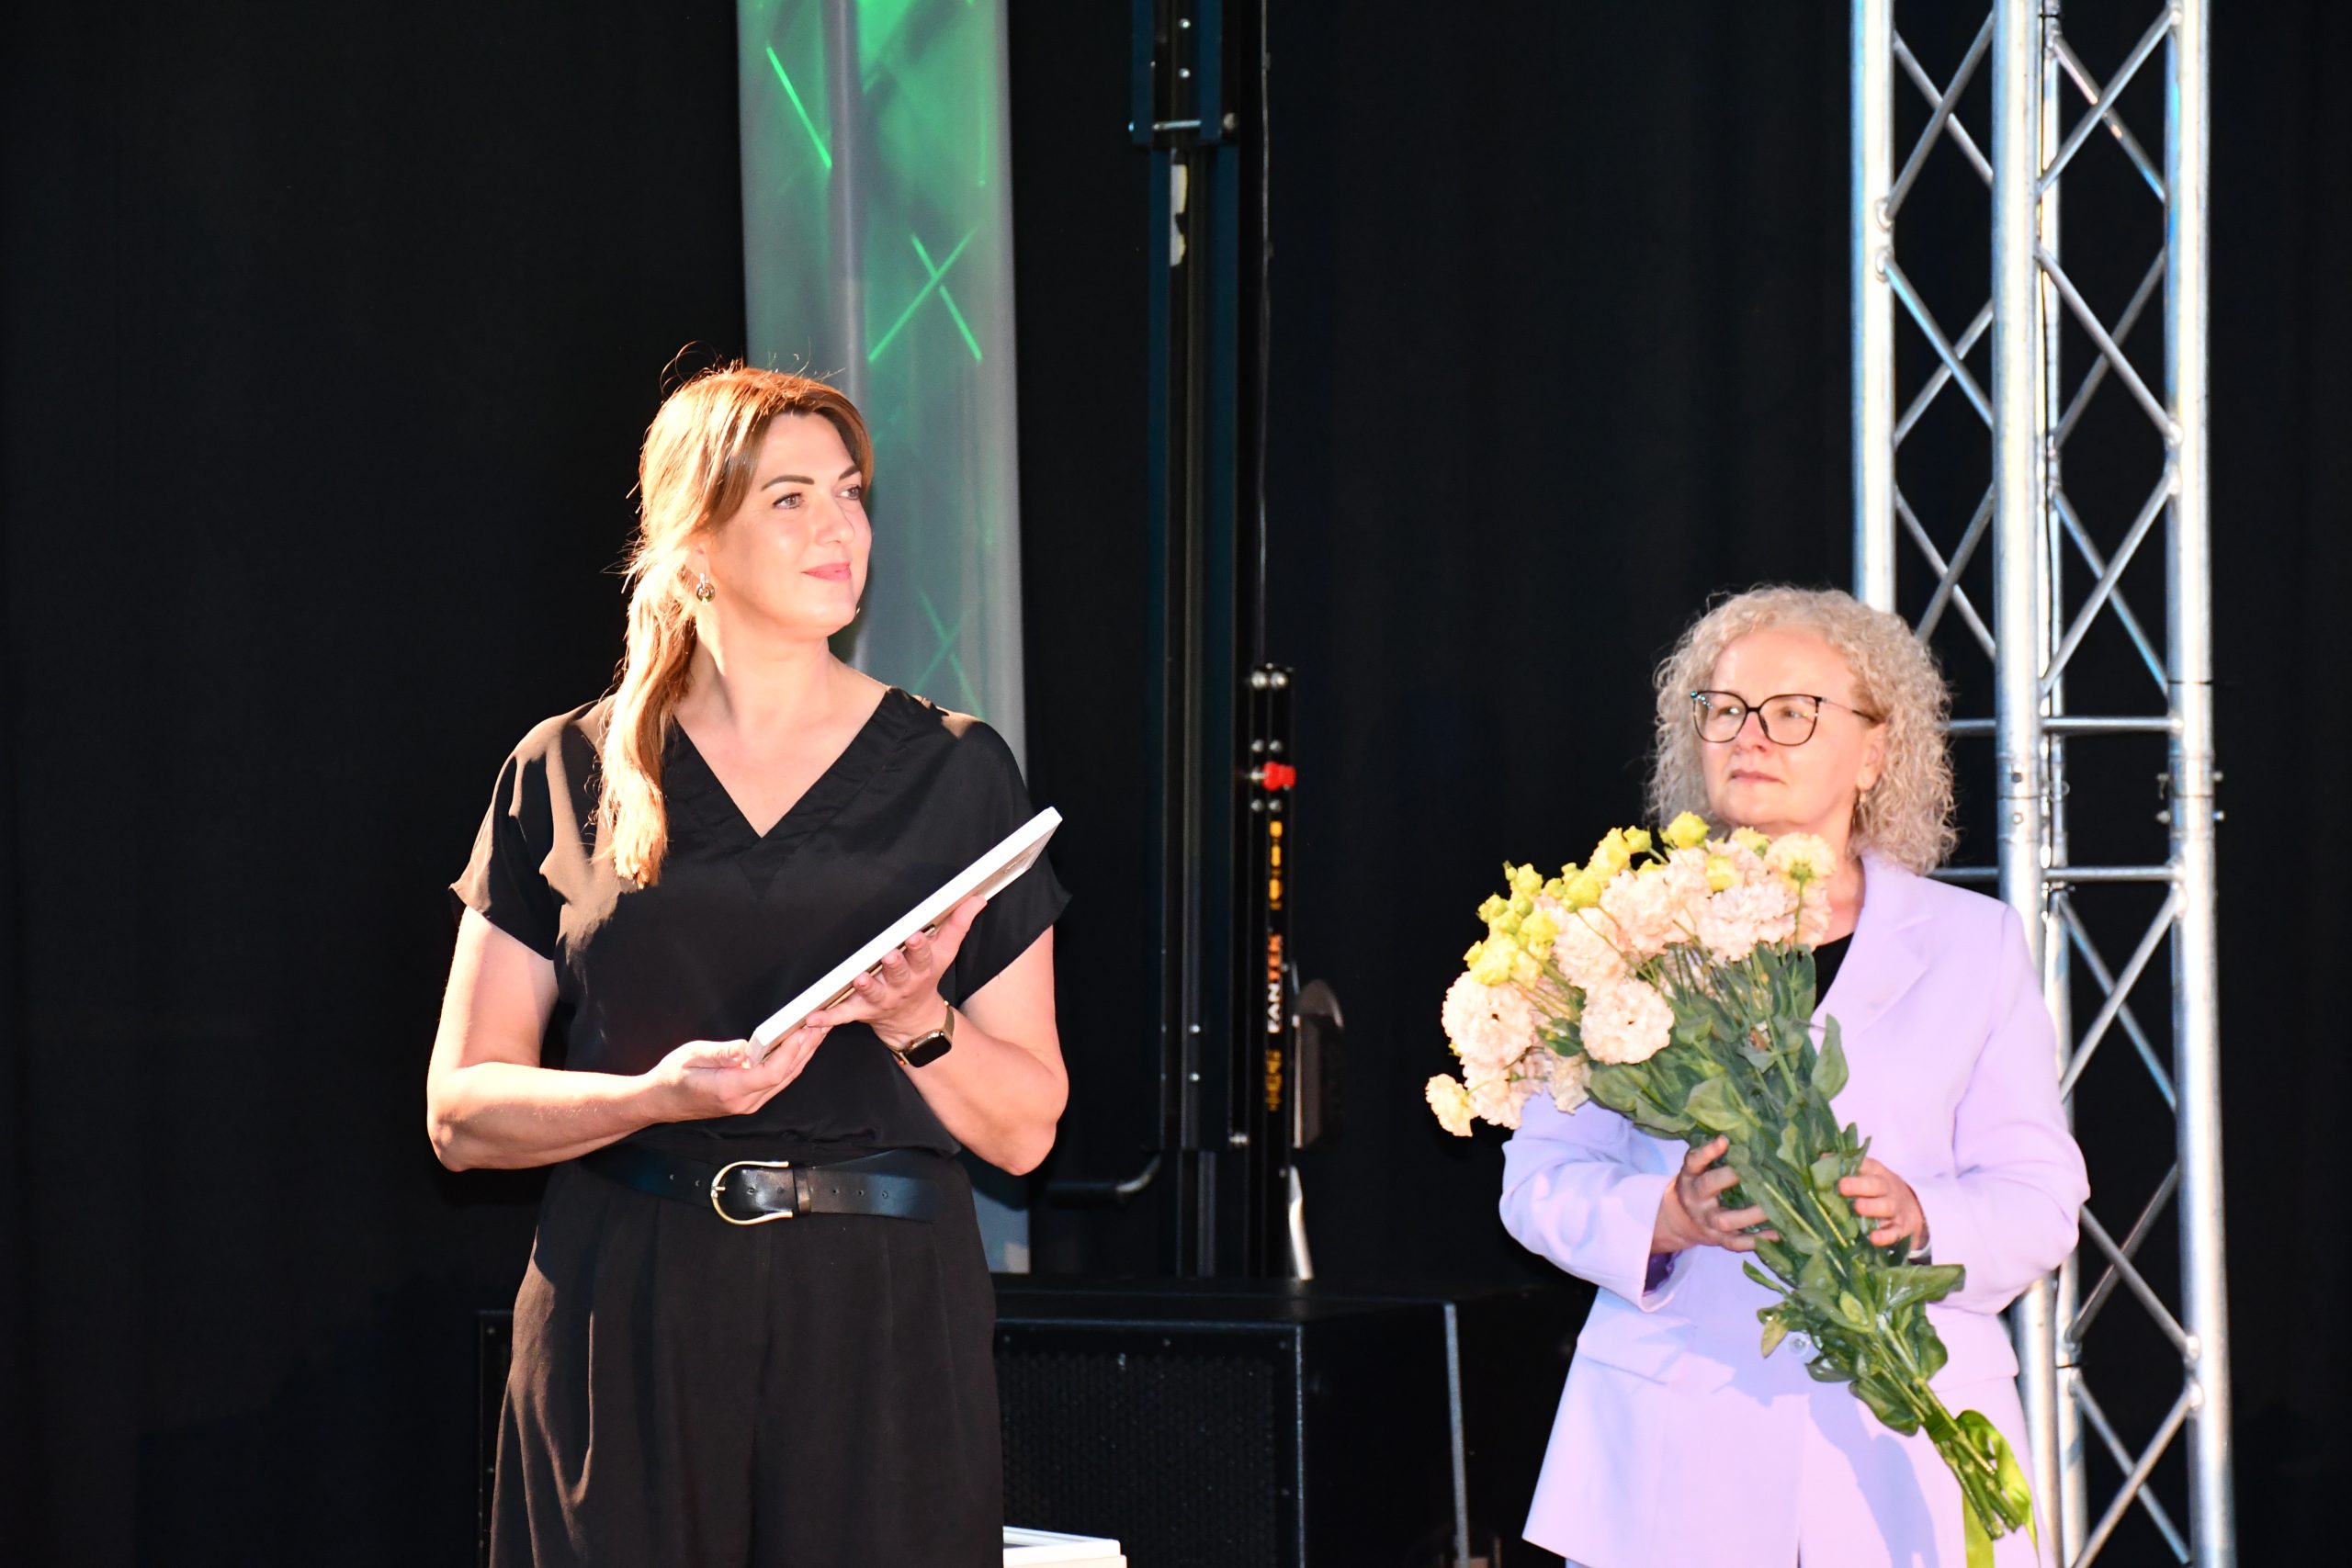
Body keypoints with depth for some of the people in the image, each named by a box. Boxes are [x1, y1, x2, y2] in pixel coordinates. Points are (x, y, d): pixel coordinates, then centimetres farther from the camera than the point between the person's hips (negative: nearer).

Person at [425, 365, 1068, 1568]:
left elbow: (1025, 1129, 6)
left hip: (883, 1329, 0)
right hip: (629, 1326, 0)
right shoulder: (568, 776, 6)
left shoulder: (954, 771, 8)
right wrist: (656, 1095, -14)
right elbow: (460, 1112, 2)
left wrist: (917, 1025, -13)